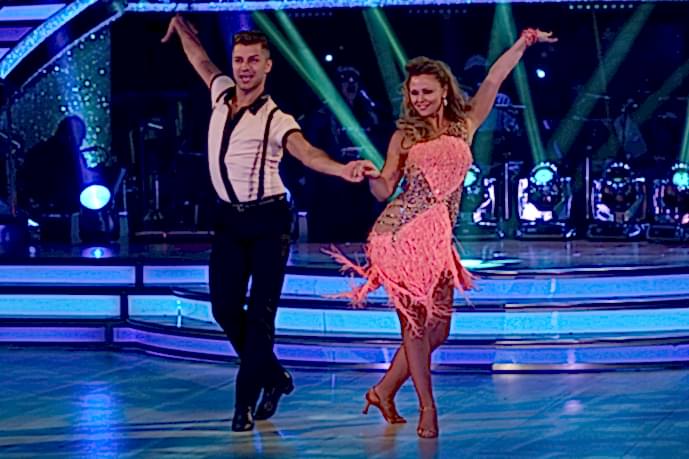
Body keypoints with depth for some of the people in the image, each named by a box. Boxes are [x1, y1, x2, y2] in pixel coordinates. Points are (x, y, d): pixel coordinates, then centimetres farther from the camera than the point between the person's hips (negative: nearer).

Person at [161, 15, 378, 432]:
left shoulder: (276, 120, -16)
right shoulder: (222, 94, 3)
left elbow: (306, 152, -34)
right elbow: (201, 59, 23)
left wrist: (342, 170, -53)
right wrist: (180, 25, 36)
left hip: (268, 220, -6)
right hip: (230, 219, 6)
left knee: (260, 312, -6)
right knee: (225, 307, 5)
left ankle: (246, 401, 0)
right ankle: (274, 376, 24)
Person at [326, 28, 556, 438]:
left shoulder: (465, 124, 13)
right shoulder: (404, 135, 7)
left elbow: (494, 81, 12)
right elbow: (385, 190, 5)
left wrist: (523, 43, 9)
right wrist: (368, 175, -16)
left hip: (438, 241, 4)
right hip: (401, 232, -4)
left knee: (436, 327, 5)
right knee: (417, 320, -4)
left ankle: (384, 391, 20)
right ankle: (428, 406, 3)